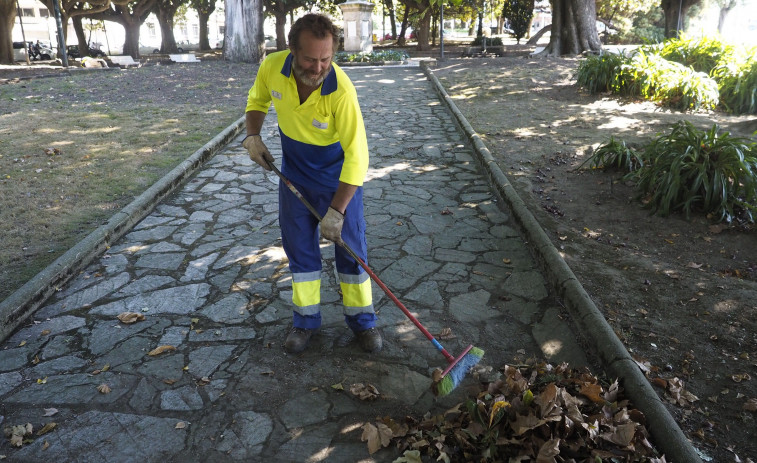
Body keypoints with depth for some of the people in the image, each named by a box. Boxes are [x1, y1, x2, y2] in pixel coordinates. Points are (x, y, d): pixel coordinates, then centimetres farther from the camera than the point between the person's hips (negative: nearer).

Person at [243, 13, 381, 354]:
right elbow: (257, 100, 7)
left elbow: (356, 156, -30)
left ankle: (361, 320, 23)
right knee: (299, 247, 11)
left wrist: (336, 211, -30)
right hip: (294, 173, 4)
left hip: (339, 176, -4)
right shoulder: (272, 67, -18)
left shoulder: (341, 90, -32)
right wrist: (253, 135, -9)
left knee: (350, 247, 5)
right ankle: (305, 320, 27)